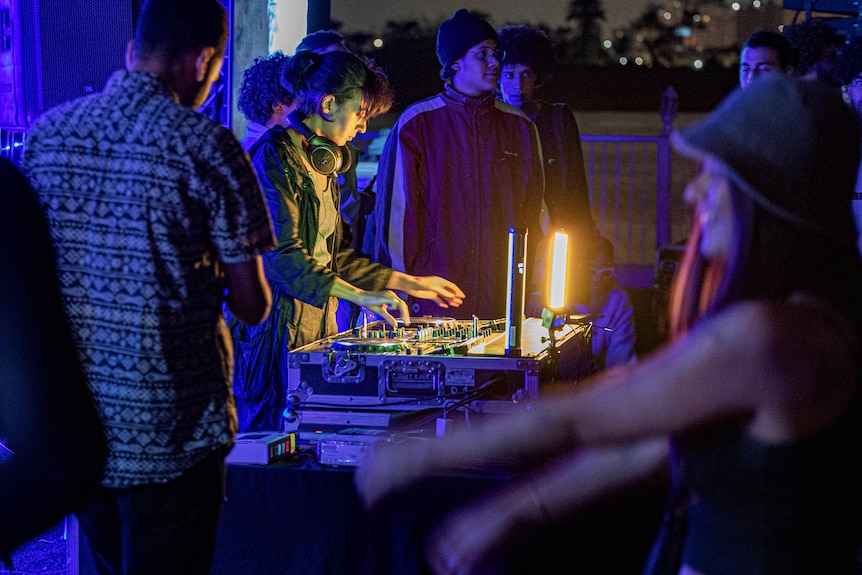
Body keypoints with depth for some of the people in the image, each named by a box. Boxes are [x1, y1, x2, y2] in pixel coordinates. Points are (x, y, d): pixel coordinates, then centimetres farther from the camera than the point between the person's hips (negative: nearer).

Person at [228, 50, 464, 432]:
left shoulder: (320, 161, 18)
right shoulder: (275, 154, -12)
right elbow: (281, 254, -21)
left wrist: (408, 282, 19)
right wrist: (360, 296, -25)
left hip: (316, 325, 9)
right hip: (277, 325, -9)